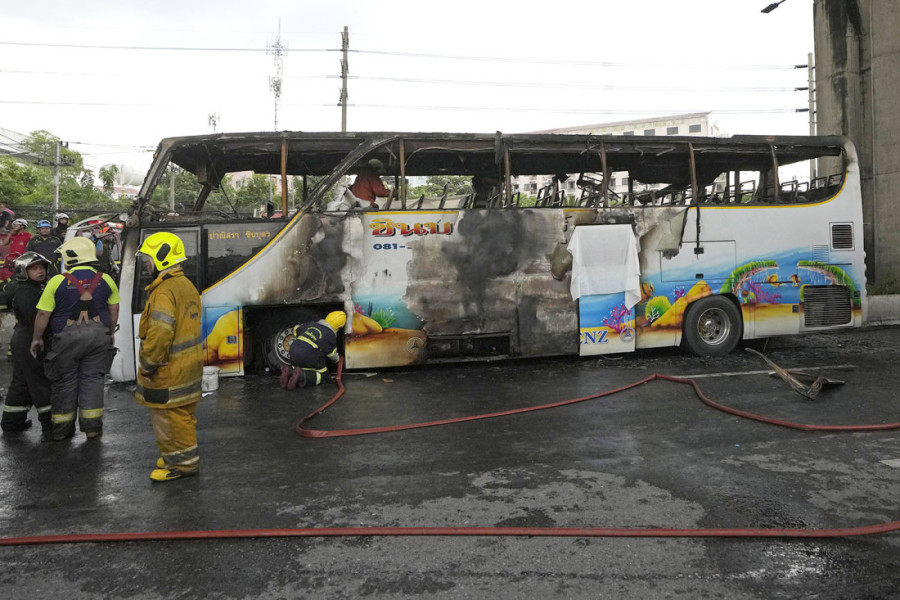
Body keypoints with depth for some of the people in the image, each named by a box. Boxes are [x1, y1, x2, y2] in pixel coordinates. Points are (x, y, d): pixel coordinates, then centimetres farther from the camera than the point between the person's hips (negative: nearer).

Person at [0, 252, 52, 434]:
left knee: (21, 382, 17)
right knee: (42, 382, -4)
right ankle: (50, 422, 3)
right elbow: (35, 321, -23)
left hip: (21, 342, 10)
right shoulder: (26, 293, -19)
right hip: (30, 344, -10)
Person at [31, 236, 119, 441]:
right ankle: (92, 426, 11)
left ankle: (62, 428, 19)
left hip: (67, 337, -2)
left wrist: (37, 338, 7)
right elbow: (114, 309, 9)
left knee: (65, 382, 10)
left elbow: (43, 314, -5)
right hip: (98, 335, 2)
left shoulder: (57, 281, -8)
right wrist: (111, 332, 22)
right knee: (92, 379, 9)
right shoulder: (105, 280, 1)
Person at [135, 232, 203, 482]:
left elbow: (160, 334, -26)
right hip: (188, 365, 10)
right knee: (182, 414, 19)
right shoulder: (187, 286, 12)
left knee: (169, 416, 1)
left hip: (169, 369, -10)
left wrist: (147, 365, -16)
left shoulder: (164, 292, -21)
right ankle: (185, 455, 32)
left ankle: (182, 463, 10)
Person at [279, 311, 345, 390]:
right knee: (322, 374, 9)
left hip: (294, 354, 7)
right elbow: (332, 355, 8)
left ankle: (289, 372, -3)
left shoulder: (311, 324, 15)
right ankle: (301, 376, -15)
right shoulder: (330, 336, -3)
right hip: (309, 359, -7)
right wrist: (337, 359, 32)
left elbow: (296, 329, 30)